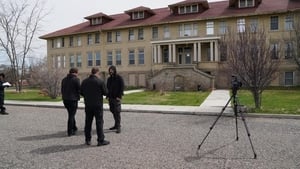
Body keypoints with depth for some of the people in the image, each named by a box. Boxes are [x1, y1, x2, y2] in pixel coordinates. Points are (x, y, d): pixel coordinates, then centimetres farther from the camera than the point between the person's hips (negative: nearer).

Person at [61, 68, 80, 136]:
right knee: (71, 115, 1)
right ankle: (70, 132, 6)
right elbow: (79, 89, -13)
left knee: (71, 114, 20)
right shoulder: (76, 79, -9)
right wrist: (78, 97, 2)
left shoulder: (64, 79, 11)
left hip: (65, 99, 6)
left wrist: (64, 98, 17)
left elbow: (62, 90, 13)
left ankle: (74, 128, 32)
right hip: (73, 100, -6)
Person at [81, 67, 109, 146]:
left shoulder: (84, 81, 4)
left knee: (88, 122, 12)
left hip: (88, 105, 5)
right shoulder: (100, 81, -11)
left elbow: (81, 92, 9)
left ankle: (88, 140, 19)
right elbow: (105, 92, -8)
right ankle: (101, 140, 3)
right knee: (99, 122, 1)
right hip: (98, 105, -4)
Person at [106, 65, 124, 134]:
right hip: (110, 98, 6)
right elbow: (107, 88, 17)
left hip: (116, 98, -6)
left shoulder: (119, 78, -4)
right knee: (113, 111, 10)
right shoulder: (109, 79, 14)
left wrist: (119, 96, -15)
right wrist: (108, 96, 6)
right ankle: (116, 125, 21)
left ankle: (118, 127, -5)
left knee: (117, 112, -8)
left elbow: (122, 88, -9)